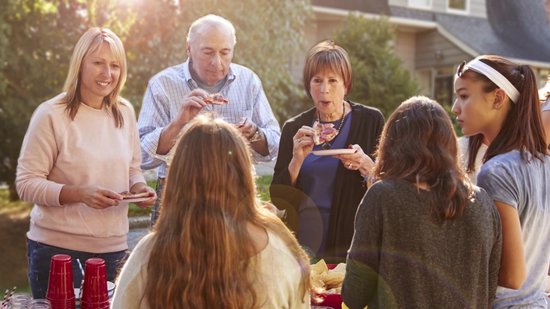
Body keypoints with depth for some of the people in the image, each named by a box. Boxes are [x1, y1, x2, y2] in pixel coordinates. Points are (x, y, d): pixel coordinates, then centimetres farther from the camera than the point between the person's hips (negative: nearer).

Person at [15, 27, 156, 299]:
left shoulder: (125, 112, 5)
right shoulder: (51, 114, -10)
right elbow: (26, 183, -10)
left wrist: (138, 187, -6)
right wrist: (79, 193, -23)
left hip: (113, 247, 5)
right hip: (56, 248, -4)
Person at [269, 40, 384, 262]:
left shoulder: (371, 121, -2)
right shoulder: (294, 128, 3)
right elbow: (278, 198, -1)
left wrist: (365, 165, -21)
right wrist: (297, 160, -16)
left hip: (351, 244, -1)